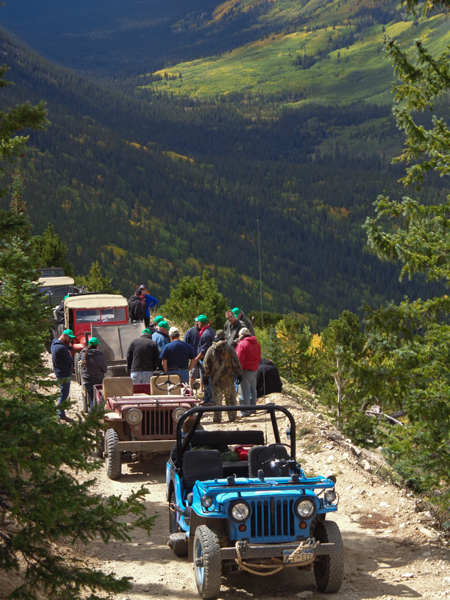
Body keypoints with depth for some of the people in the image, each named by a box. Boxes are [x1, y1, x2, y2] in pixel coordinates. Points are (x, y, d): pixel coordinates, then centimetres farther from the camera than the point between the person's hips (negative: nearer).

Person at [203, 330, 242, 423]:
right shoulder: (230, 349, -7)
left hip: (216, 380, 1)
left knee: (217, 399, 5)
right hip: (228, 379, -1)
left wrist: (206, 377, 9)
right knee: (230, 399, 10)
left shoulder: (211, 350, -2)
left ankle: (217, 418, 4)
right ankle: (232, 417, 14)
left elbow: (206, 364, 1)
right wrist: (239, 374, 6)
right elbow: (236, 363, -4)